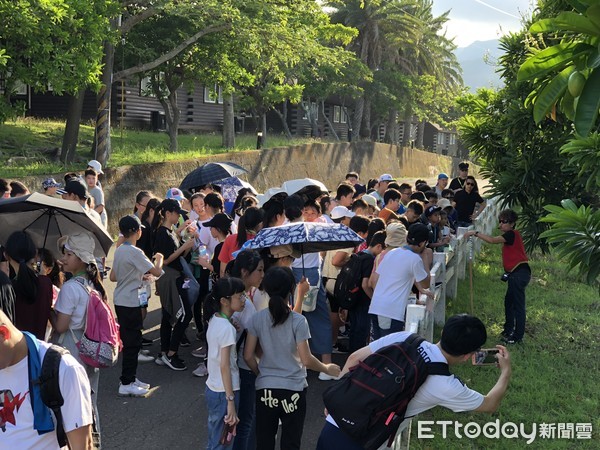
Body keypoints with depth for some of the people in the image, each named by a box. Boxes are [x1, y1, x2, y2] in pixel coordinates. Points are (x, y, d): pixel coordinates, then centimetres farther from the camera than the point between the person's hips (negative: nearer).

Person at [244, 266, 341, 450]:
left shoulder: (257, 319, -5)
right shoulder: (298, 321, -14)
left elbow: (248, 356, -2)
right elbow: (306, 360, -13)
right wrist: (327, 369, 4)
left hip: (265, 388, 3)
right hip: (293, 389, -3)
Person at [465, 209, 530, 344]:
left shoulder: (512, 234, -13)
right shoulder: (510, 236, 17)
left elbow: (492, 240, -24)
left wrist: (476, 233, -21)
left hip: (520, 273, -11)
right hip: (515, 273, 11)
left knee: (518, 305, -5)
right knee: (509, 301, 21)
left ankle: (518, 337, 1)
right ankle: (508, 329, 34)